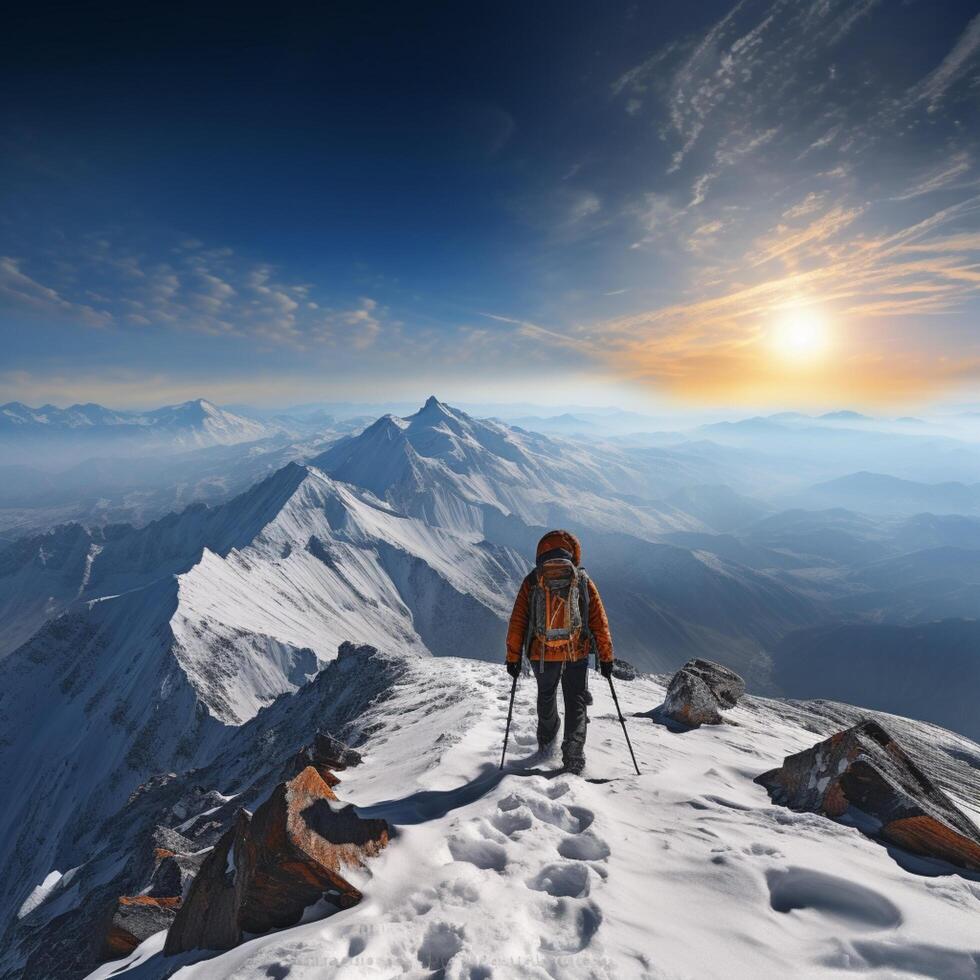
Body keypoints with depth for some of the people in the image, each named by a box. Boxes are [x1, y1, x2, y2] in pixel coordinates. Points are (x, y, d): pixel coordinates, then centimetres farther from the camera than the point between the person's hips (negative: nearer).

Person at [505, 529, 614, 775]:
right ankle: (573, 760, 6)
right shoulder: (583, 581, -4)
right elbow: (599, 622, -2)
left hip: (541, 656, 2)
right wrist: (606, 657, 6)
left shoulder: (531, 582, -4)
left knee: (546, 697, 26)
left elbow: (517, 621, -4)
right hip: (577, 655, -1)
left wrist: (513, 657, 3)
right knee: (576, 705, 15)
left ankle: (546, 741, 48)